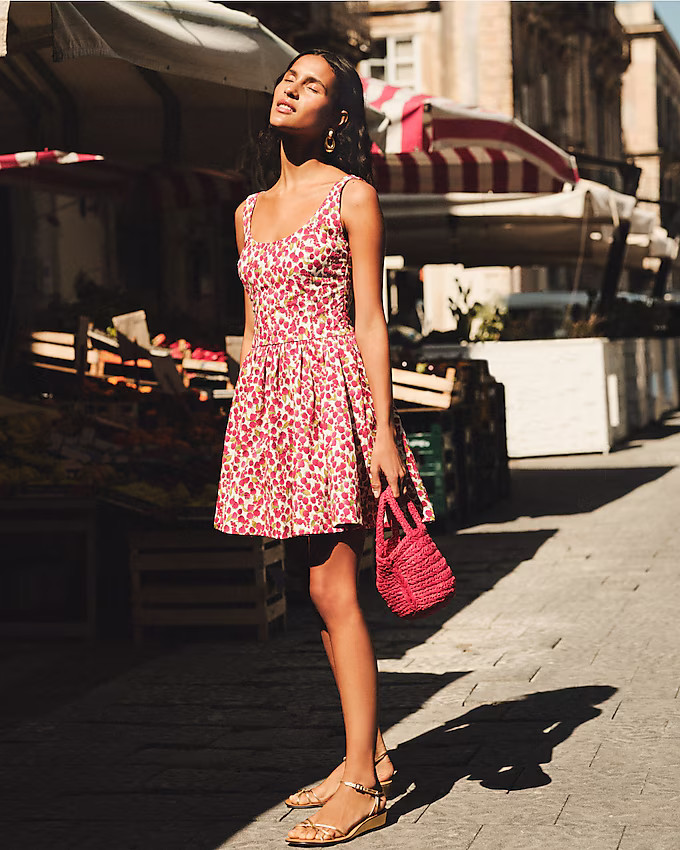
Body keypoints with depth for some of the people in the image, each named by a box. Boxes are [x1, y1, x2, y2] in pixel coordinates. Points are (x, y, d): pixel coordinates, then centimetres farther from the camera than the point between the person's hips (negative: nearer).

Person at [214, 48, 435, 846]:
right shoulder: (251, 210, 17)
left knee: (332, 589, -9)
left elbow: (370, 321, -5)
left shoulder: (352, 196, 0)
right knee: (318, 592, 8)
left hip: (334, 392, -6)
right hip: (269, 399, 6)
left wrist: (383, 430, -12)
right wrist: (242, 435, 16)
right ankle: (368, 753, 19)